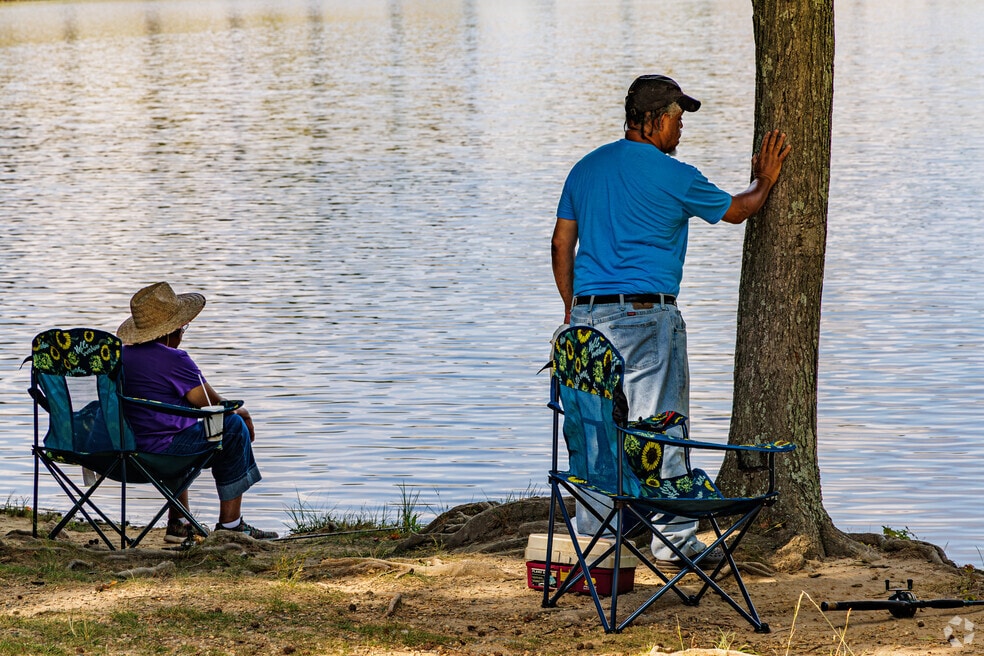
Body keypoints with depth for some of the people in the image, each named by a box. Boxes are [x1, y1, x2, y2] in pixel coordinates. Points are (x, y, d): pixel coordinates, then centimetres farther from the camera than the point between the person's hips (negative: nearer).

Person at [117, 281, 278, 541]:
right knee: (234, 426, 7)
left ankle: (177, 524, 38)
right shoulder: (174, 359, -15)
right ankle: (230, 524, 12)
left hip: (126, 447, 9)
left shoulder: (122, 355, 11)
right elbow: (216, 406, -9)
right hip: (162, 448, -9)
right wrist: (242, 412, 14)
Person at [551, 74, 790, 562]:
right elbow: (735, 210, 8)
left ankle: (589, 535, 10)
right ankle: (674, 537, 4)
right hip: (646, 316, -6)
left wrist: (572, 306, 20)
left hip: (588, 314, 6)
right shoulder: (672, 176, -7)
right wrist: (764, 181, 27)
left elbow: (561, 243, 13)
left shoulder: (586, 168, 11)